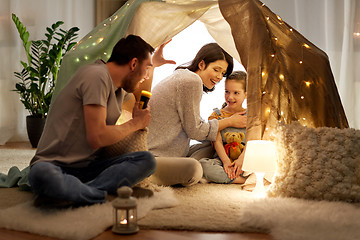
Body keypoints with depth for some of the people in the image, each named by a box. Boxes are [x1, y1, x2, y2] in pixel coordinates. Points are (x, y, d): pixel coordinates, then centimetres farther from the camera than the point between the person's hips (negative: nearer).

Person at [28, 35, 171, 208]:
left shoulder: (118, 88, 17)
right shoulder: (97, 76, -14)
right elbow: (97, 138, -21)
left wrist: (154, 63, 49)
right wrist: (135, 123, -6)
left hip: (88, 166, 9)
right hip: (55, 165, -8)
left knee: (147, 160, -16)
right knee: (42, 174, -43)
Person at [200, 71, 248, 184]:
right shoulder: (216, 115, 8)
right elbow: (217, 141, -2)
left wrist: (241, 159, -19)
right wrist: (226, 161, -18)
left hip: (245, 158, 0)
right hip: (222, 158, 0)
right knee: (203, 164, -33)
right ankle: (243, 179, -34)